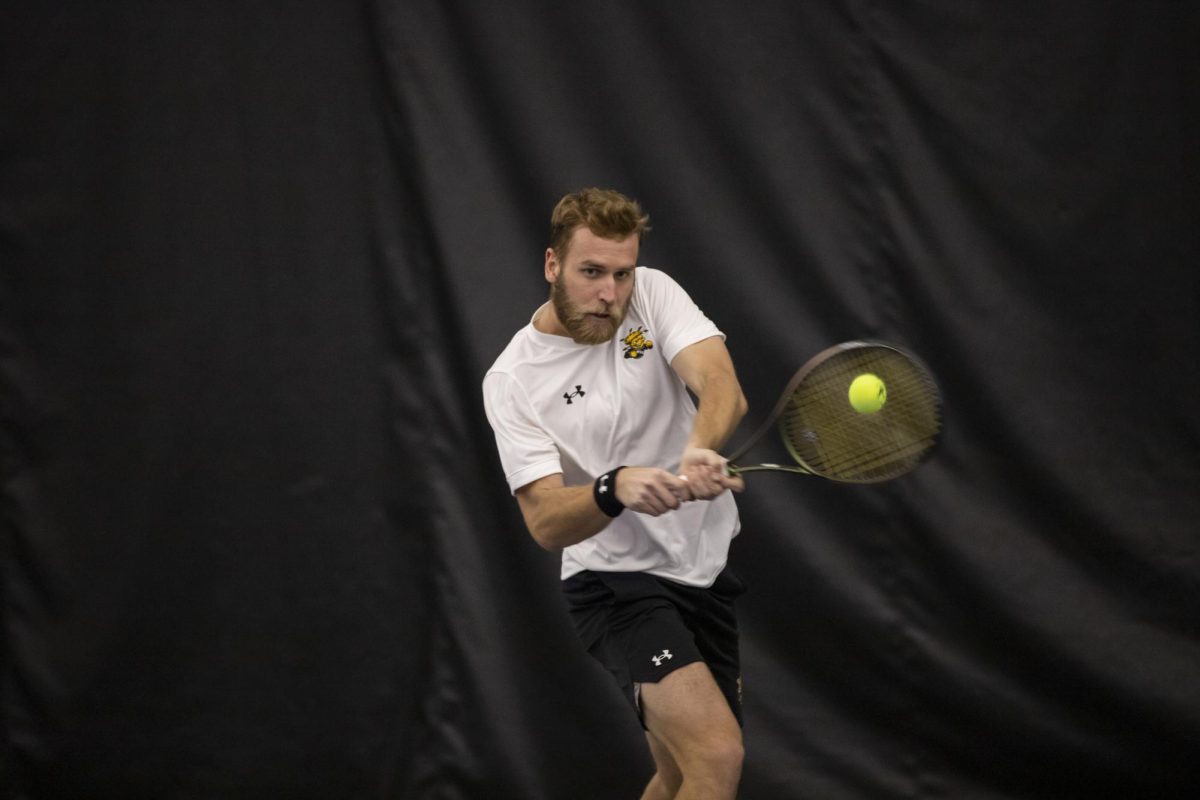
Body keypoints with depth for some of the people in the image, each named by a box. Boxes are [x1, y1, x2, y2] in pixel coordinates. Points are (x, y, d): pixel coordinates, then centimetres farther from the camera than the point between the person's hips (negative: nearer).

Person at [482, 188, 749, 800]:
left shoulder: (652, 295, -3)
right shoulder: (512, 382, -13)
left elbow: (722, 385, -21)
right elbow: (547, 523, -21)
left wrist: (701, 449, -44)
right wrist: (616, 489, -43)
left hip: (709, 569, 5)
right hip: (617, 583, -5)